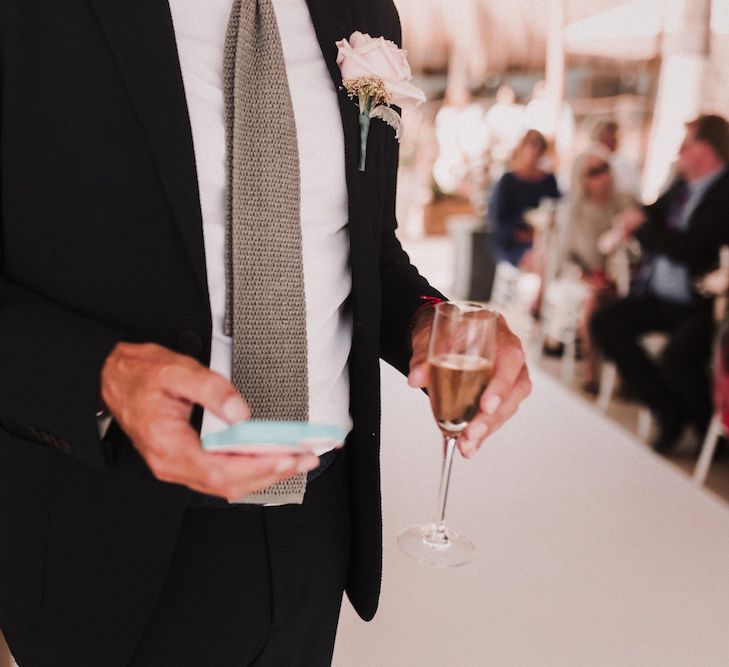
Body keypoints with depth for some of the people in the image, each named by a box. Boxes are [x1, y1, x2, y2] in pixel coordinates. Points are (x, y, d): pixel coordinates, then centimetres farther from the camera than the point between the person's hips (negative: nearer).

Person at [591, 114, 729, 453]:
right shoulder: (683, 185, 11)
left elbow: (686, 249, -23)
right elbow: (654, 212, 25)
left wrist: (642, 225, -9)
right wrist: (637, 220, 0)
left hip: (700, 305, -9)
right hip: (659, 297, 9)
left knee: (676, 360, -31)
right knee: (604, 323, -3)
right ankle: (670, 413, 5)